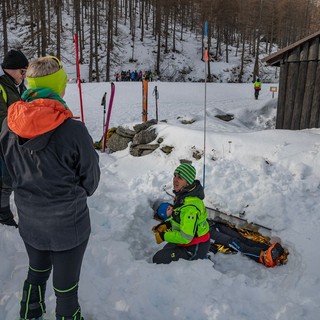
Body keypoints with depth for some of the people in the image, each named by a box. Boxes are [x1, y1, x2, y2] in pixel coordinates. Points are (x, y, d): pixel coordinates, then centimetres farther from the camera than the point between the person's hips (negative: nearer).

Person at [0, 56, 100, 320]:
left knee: (36, 272, 31)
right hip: (68, 225, -5)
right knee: (66, 286, 17)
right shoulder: (73, 130, -26)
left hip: (29, 221, 6)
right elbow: (90, 180, -11)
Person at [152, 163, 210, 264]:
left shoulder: (190, 206, -33)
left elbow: (185, 238, -31)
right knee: (165, 250, 28)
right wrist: (166, 225, 1)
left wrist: (163, 236, -20)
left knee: (158, 259, -7)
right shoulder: (182, 195, -3)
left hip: (195, 248, -10)